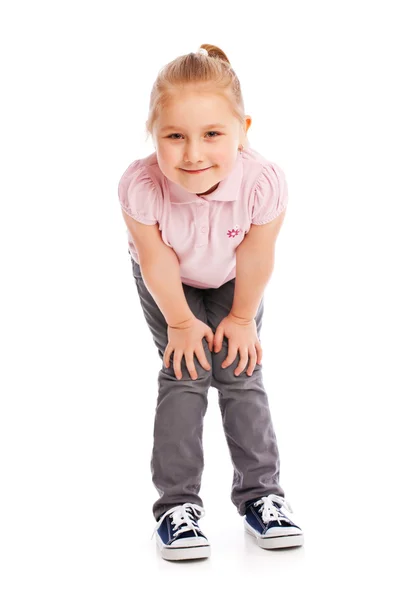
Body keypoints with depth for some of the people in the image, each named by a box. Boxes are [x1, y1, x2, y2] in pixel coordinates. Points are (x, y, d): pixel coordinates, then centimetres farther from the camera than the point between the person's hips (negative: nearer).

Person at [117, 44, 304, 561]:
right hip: (169, 284, -1)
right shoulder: (140, 186, -40)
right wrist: (181, 323, -11)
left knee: (240, 373, -3)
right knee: (184, 374, -10)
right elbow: (158, 263, -24)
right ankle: (177, 503, 0)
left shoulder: (263, 182, -39)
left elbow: (256, 260, -21)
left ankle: (259, 492, 12)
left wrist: (242, 318, -8)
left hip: (231, 281, 1)